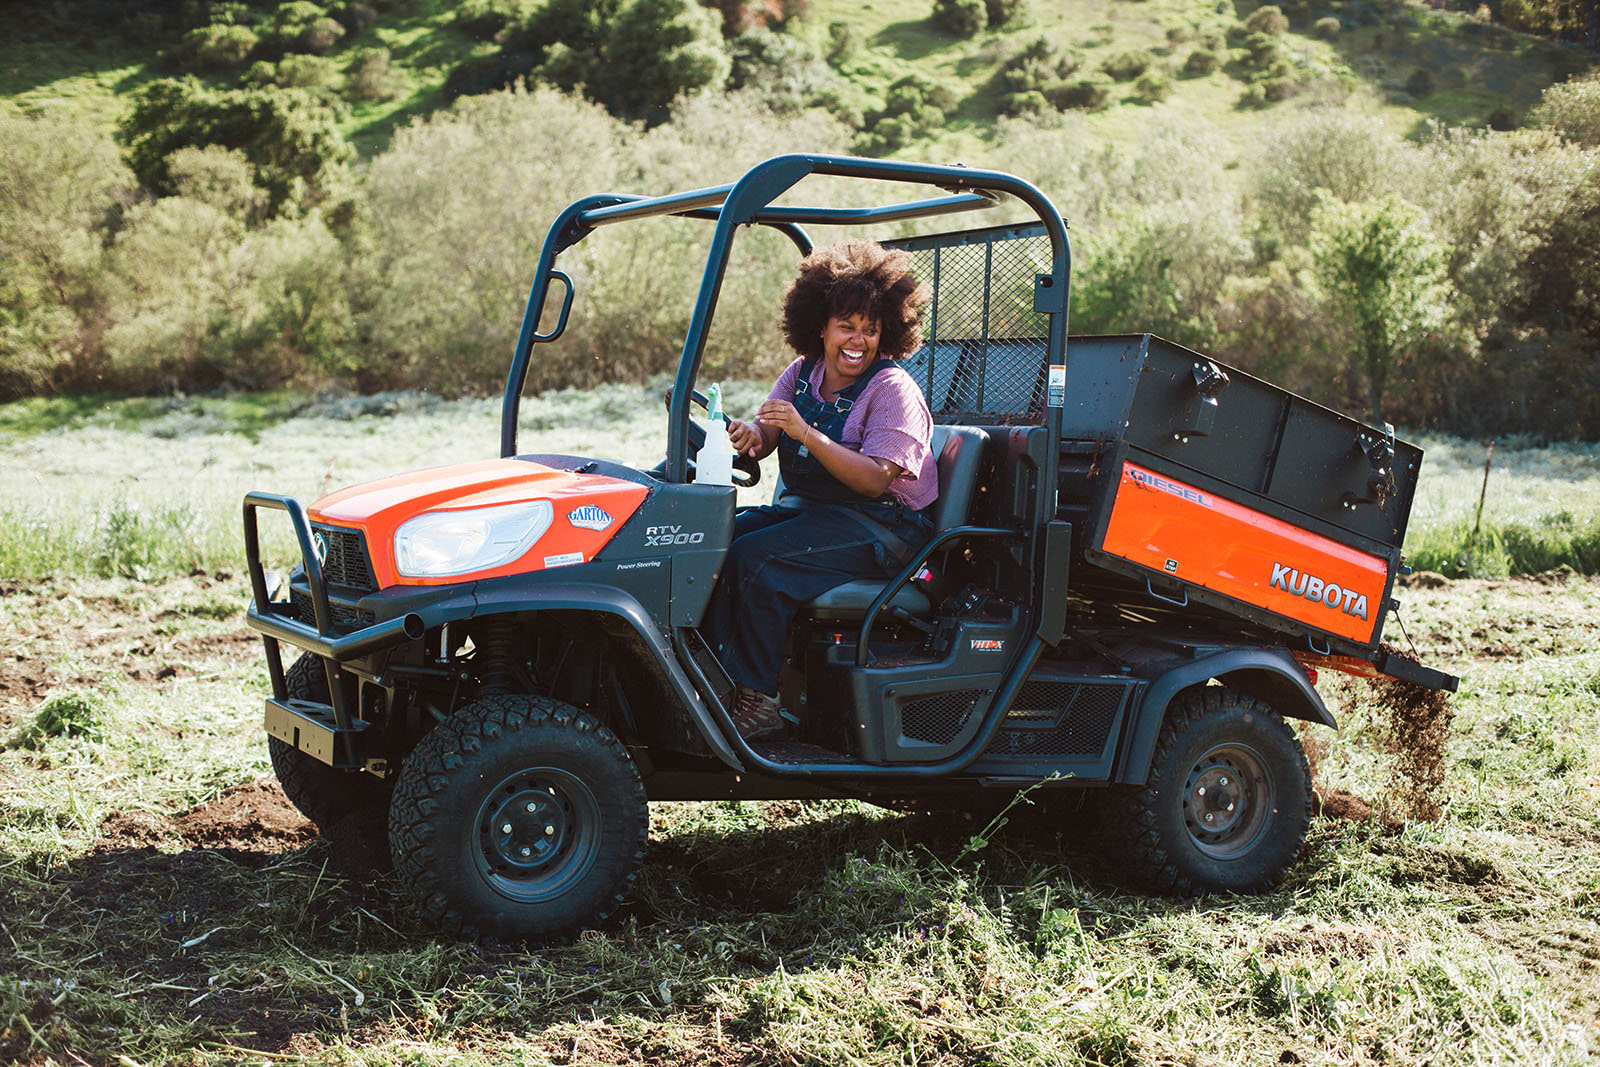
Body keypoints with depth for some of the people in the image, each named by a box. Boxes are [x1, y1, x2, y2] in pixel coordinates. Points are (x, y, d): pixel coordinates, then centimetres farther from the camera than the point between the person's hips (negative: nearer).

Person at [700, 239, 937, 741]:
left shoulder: (892, 389, -10)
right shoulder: (802, 374, 10)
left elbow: (874, 480, -21)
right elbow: (763, 435, -2)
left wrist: (806, 433, -31)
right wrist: (750, 433, -27)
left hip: (882, 526, -7)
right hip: (806, 507, 7)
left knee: (755, 557, -27)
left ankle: (757, 699, -20)